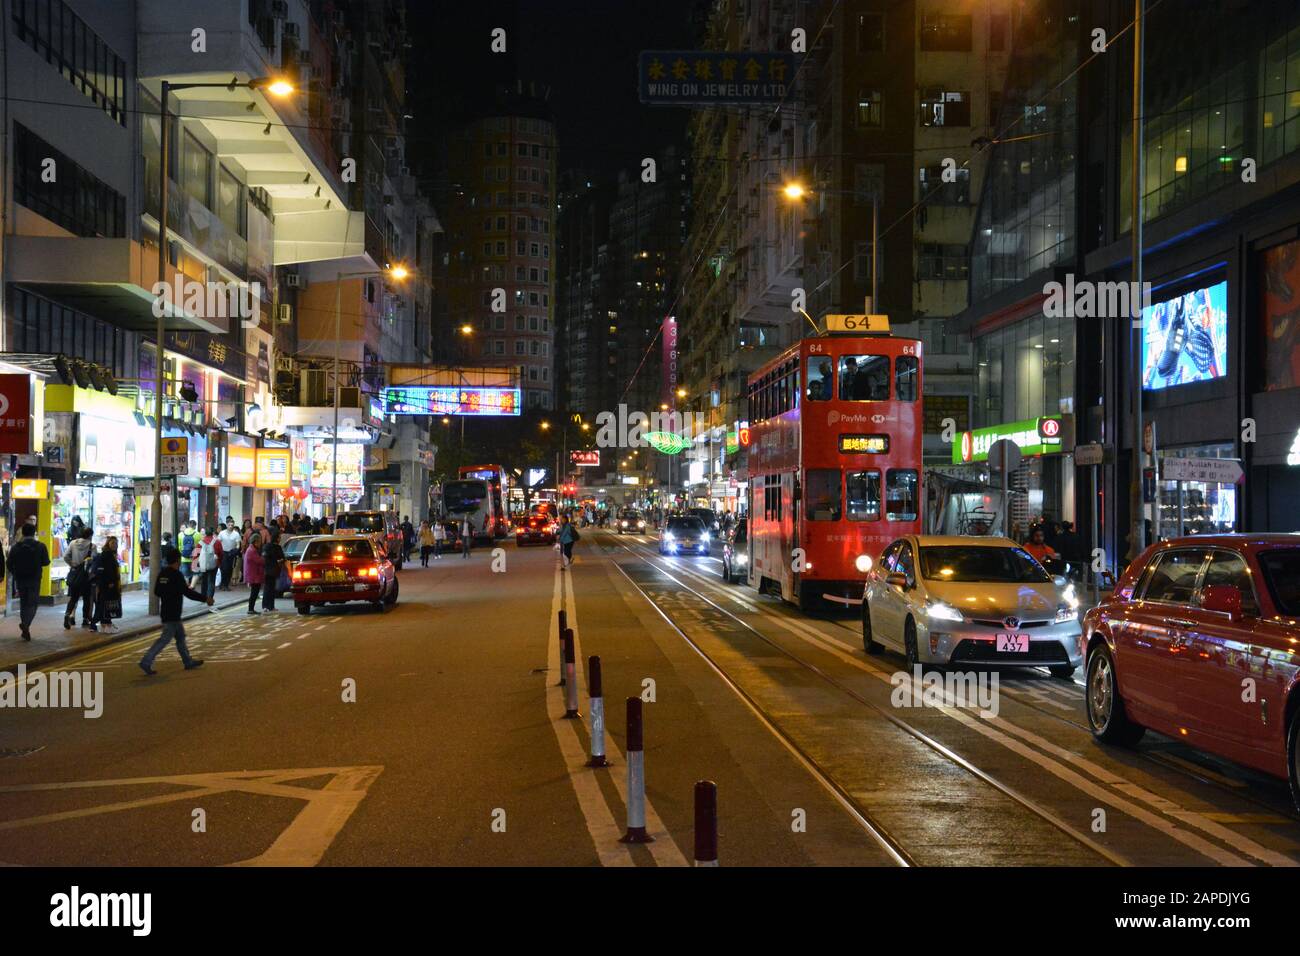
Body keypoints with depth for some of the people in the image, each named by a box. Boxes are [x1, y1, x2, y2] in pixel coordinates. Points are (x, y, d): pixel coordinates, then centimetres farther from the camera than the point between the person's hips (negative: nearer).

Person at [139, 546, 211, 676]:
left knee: (180, 636, 17)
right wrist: (205, 599, -12)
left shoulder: (162, 573, 7)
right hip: (172, 613, -9)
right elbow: (188, 592, -19)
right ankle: (146, 662, -9)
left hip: (165, 610, 9)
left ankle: (188, 661, 25)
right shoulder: (176, 575, -18)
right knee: (165, 638, -6)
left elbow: (157, 591, 15)